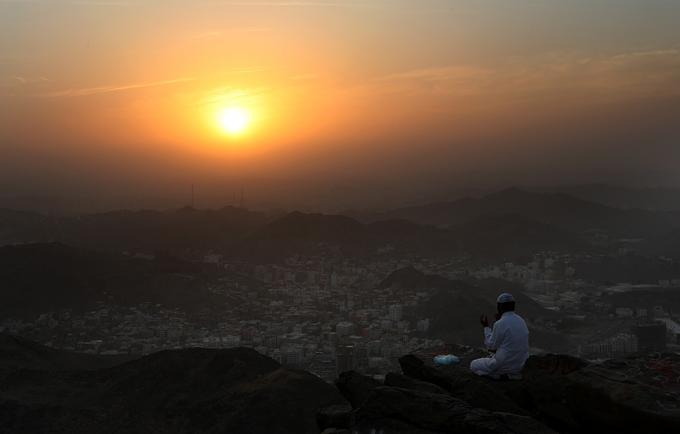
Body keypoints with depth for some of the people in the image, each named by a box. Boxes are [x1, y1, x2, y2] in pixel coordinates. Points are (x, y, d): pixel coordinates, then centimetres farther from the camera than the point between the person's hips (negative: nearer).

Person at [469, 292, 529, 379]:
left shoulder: (500, 324, -21)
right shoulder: (521, 321, 2)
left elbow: (491, 346, -10)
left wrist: (486, 327, -1)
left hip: (505, 365, -8)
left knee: (473, 365, 13)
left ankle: (500, 374, -3)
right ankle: (513, 373, 13)